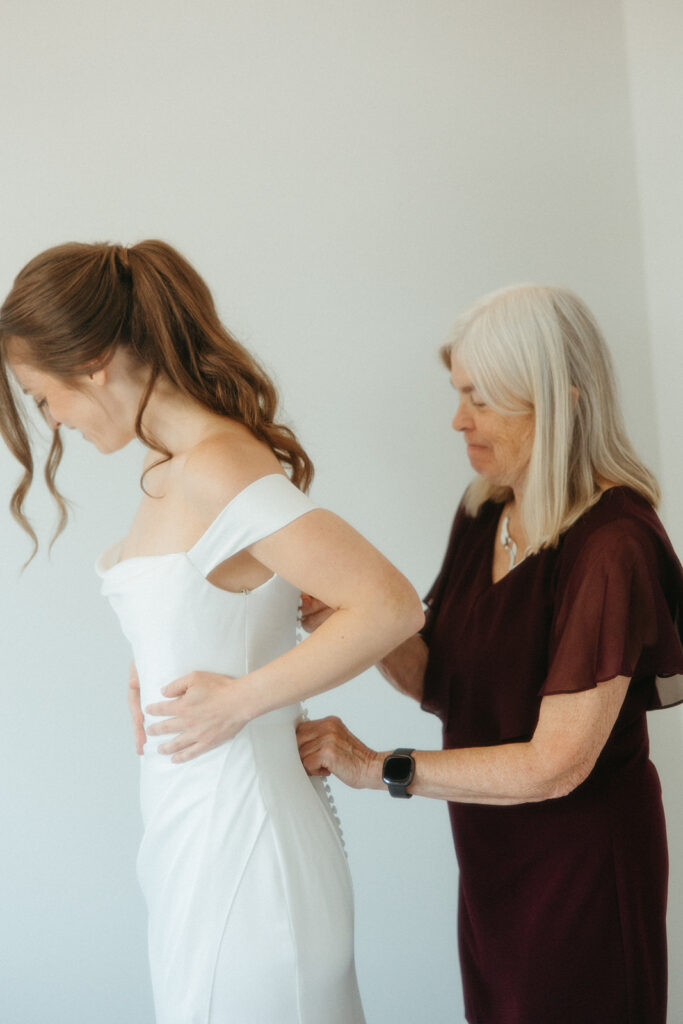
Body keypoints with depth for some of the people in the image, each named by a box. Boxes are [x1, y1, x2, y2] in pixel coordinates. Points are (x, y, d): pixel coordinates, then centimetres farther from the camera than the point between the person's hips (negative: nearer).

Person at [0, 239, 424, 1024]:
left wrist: (242, 697, -19)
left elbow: (390, 606, -25)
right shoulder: (176, 467, 8)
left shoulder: (215, 469, -21)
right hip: (198, 832, 9)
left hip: (237, 835, -9)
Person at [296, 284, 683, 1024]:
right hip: (492, 854, 7)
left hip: (581, 864, -7)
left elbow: (556, 764, -24)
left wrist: (378, 768, -20)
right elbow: (443, 684, 4)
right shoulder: (483, 515, 0)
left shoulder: (611, 546, -24)